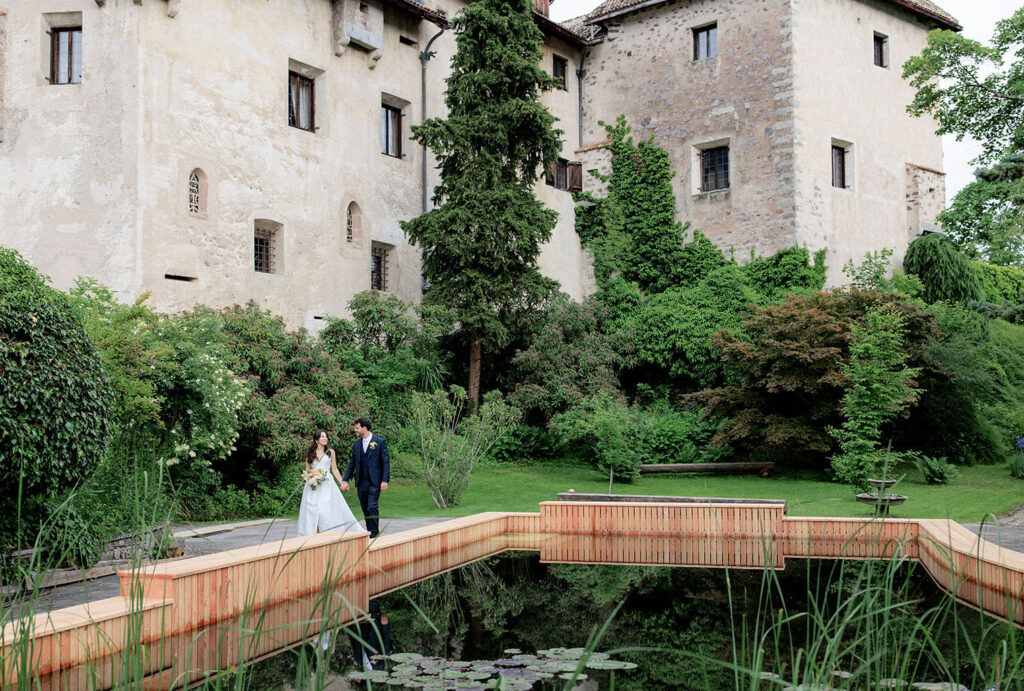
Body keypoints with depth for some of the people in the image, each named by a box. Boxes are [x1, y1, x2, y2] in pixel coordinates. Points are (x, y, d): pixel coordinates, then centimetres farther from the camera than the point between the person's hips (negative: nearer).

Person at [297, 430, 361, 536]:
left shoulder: (330, 452, 8)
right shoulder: (310, 453, 9)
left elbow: (334, 469, 10)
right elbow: (307, 470, 15)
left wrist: (341, 482, 4)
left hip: (327, 483, -1)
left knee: (327, 510, -11)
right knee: (312, 510, -6)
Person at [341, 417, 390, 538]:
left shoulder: (379, 442, -4)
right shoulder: (357, 444, 11)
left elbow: (386, 462, -5)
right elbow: (352, 463, 14)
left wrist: (385, 480, -13)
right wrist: (345, 480, 6)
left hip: (374, 482, -5)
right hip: (361, 482, 5)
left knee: (372, 508, -11)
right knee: (365, 510, 8)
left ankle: (374, 534, -6)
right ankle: (370, 533, 16)